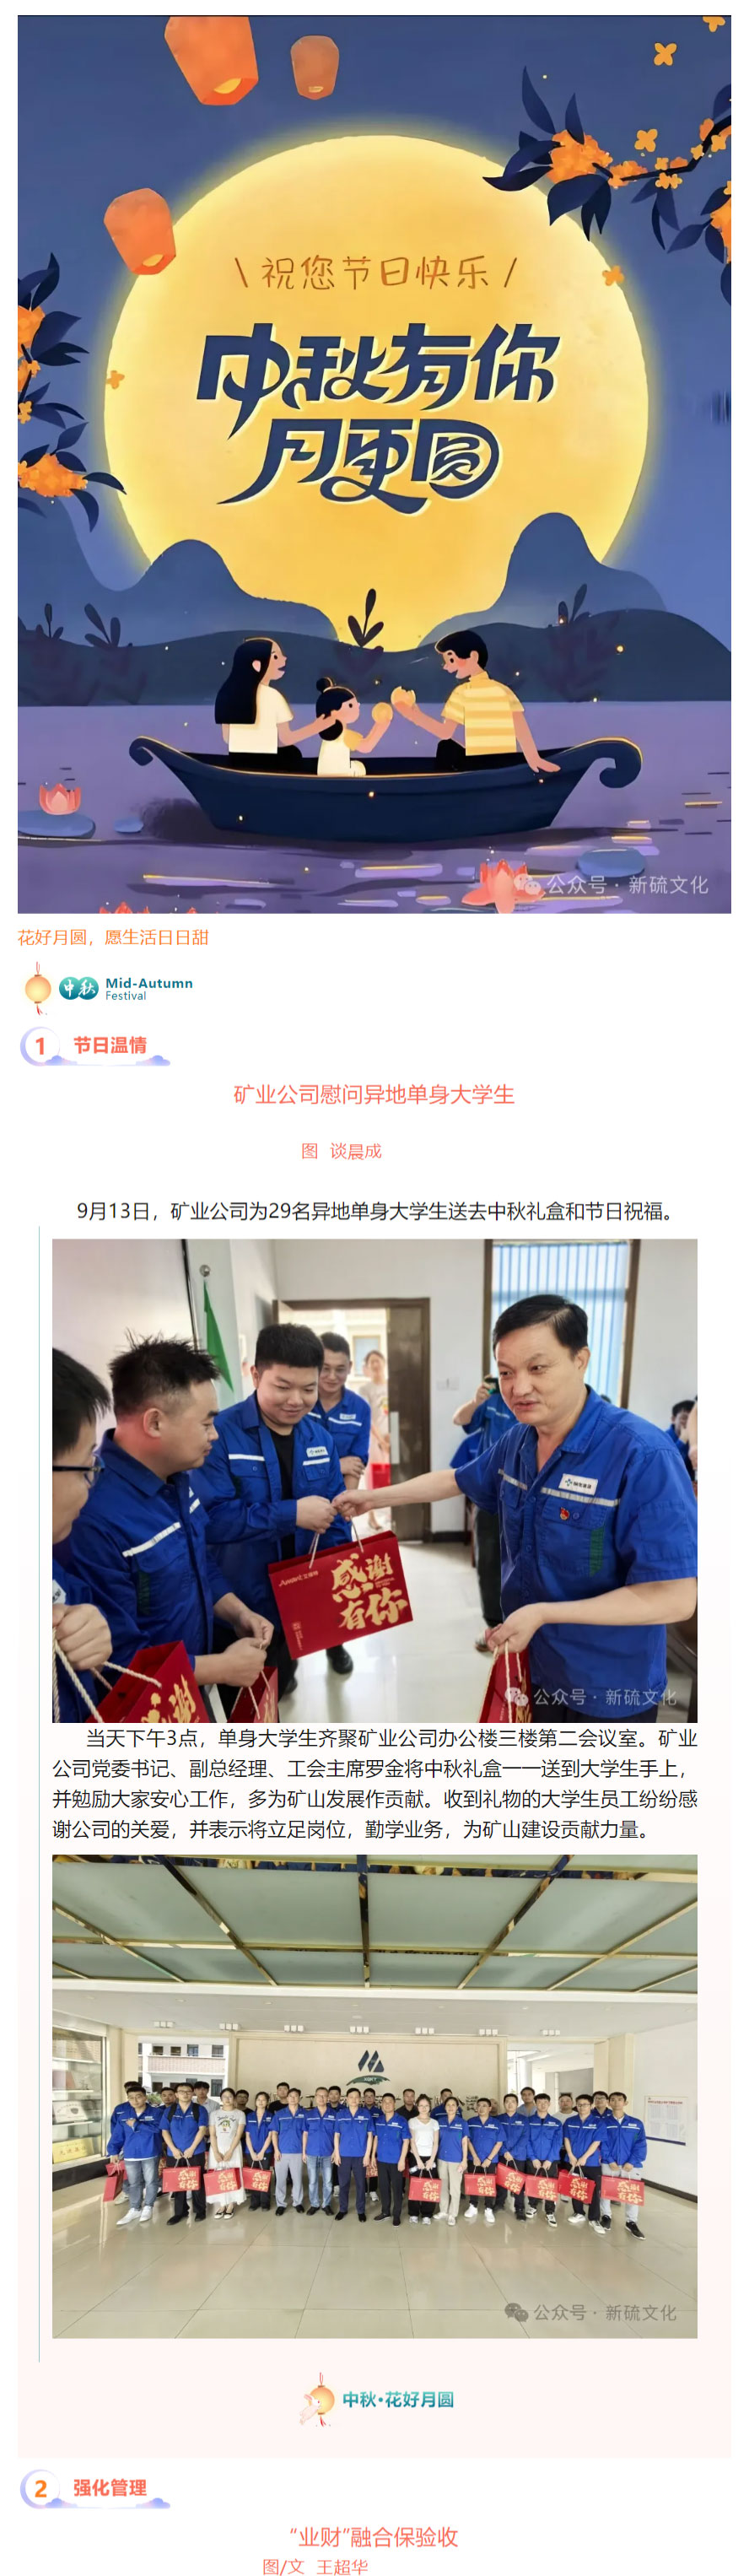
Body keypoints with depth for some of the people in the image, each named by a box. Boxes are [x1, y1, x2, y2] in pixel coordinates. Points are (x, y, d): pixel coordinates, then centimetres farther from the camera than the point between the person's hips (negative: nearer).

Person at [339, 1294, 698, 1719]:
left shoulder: (643, 1455, -28)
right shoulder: (516, 1442, -2)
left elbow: (676, 1597, -29)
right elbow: (456, 1480, 20)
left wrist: (542, 1613, -27)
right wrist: (376, 1497, 18)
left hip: (608, 1692, -7)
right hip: (527, 1665, 7)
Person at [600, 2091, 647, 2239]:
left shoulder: (636, 2124, 4)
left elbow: (641, 2145, -1)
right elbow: (602, 2143, -3)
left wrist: (632, 2162, -11)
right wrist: (609, 2160, -14)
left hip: (630, 2165, 0)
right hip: (609, 2164, 0)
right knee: (605, 2191, 8)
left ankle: (631, 2222, 14)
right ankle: (606, 2216, 27)